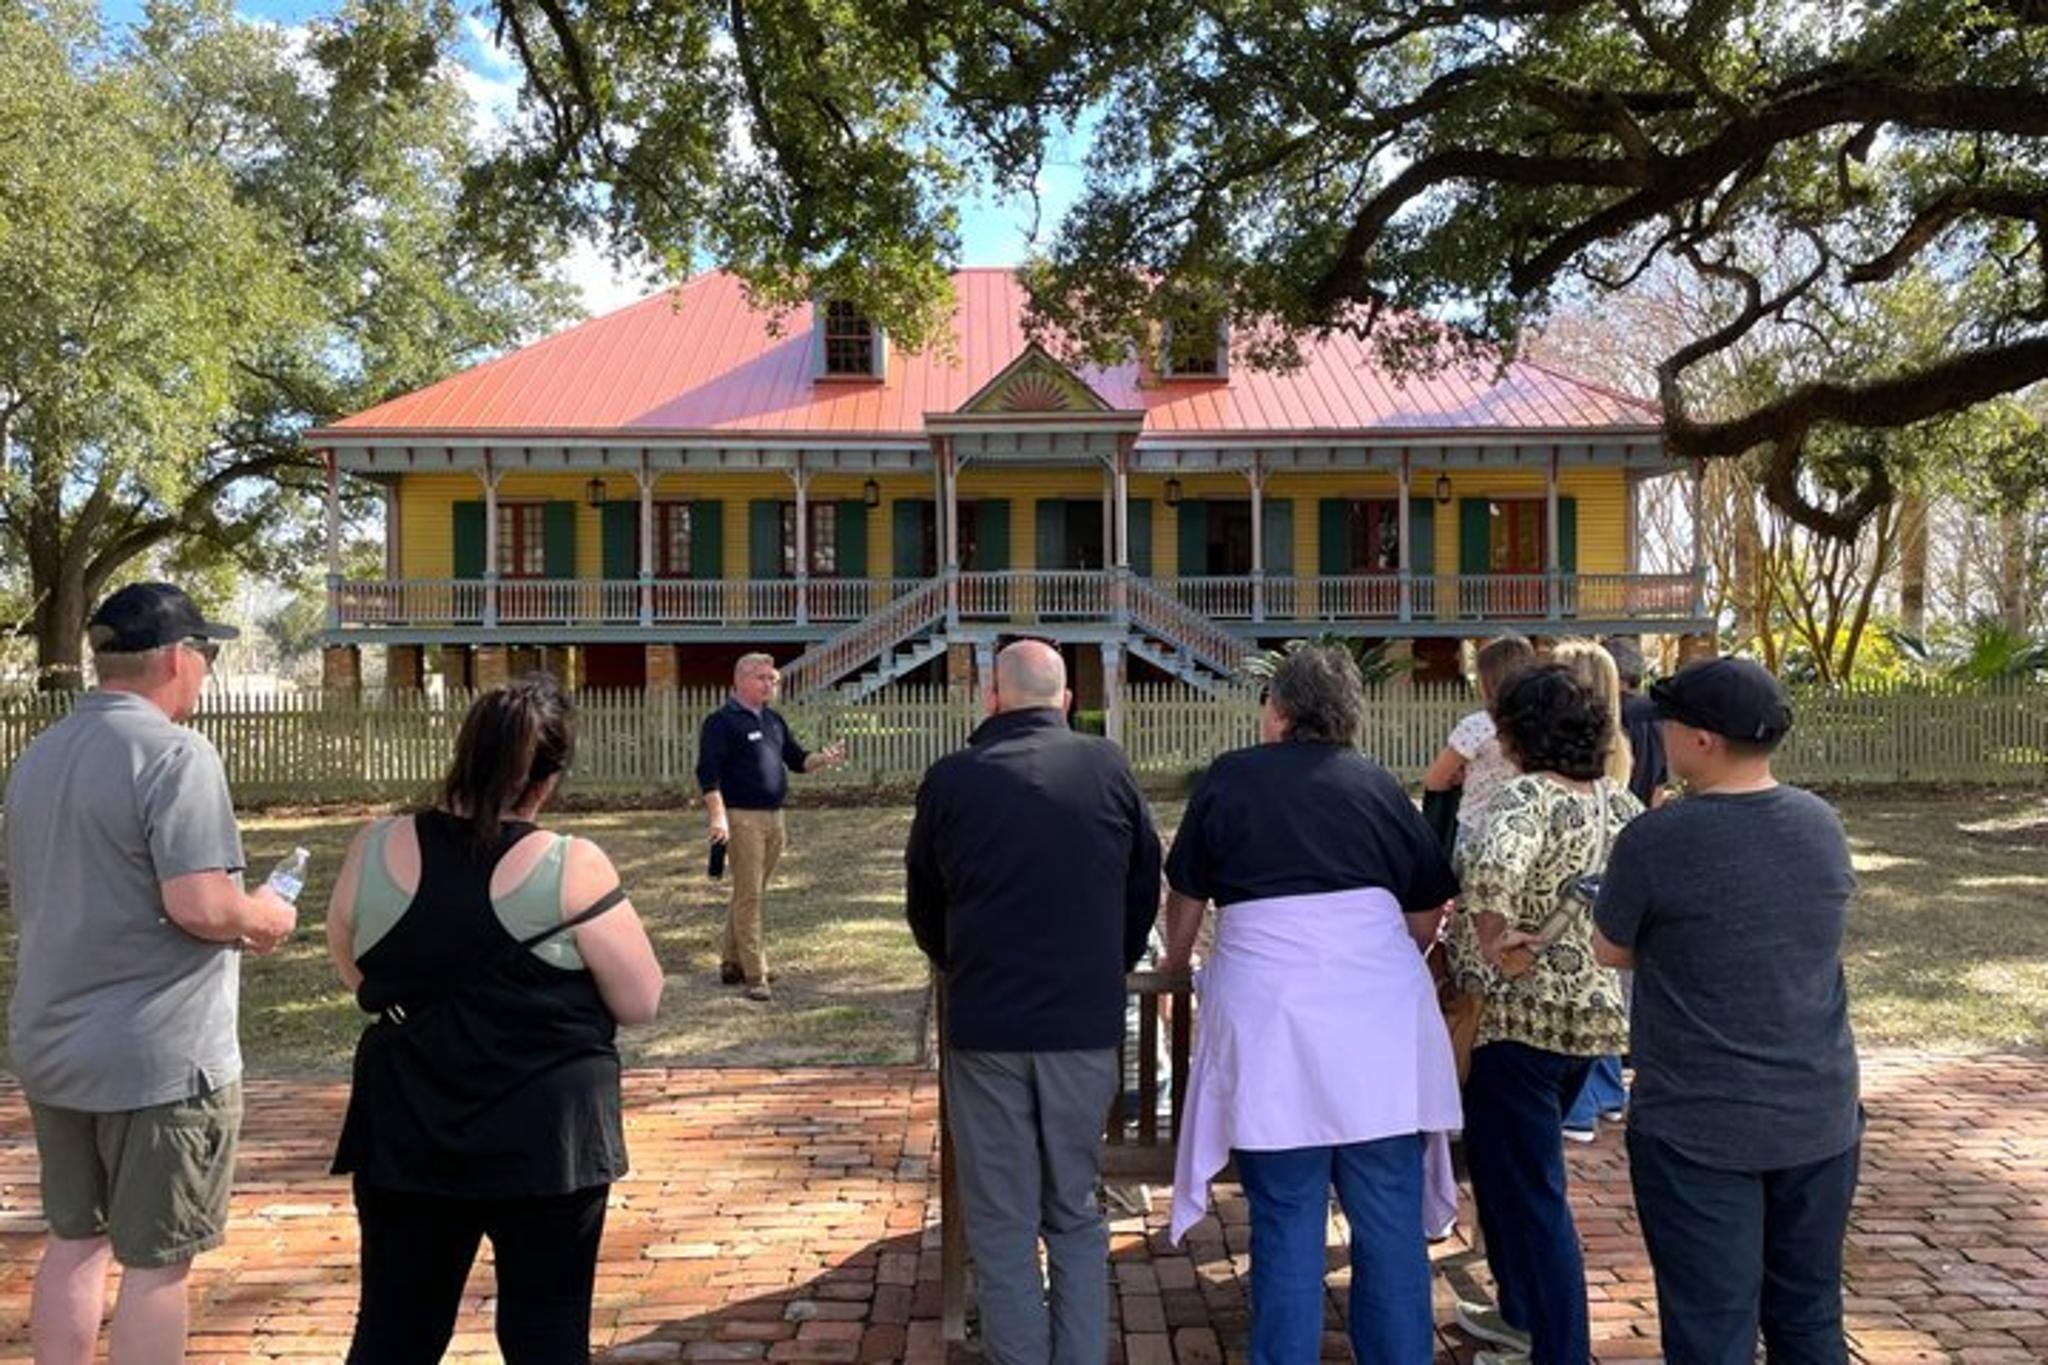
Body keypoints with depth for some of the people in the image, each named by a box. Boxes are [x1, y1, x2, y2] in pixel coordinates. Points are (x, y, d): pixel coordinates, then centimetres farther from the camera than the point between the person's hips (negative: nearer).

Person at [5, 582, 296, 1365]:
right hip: (159, 1053, -8)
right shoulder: (174, 753, -18)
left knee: (74, 1239, 20)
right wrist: (264, 918, -6)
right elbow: (200, 906, -27)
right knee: (154, 1262, 4)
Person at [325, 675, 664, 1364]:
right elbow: (641, 1002, -10)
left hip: (405, 1136, 4)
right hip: (545, 1140, -3)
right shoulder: (572, 869, -16)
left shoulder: (375, 852, -5)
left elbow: (353, 971, 11)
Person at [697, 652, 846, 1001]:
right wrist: (718, 817, -23)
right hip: (742, 818, -7)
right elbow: (708, 772, -14)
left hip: (774, 816, 8)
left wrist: (824, 759, -1)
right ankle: (754, 975, -4)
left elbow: (797, 759, 20)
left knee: (750, 894, 14)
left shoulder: (774, 720, 16)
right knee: (748, 896, -6)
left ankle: (732, 963, 25)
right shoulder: (722, 721, -7)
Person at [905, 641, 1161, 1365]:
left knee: (1002, 1226, 11)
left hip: (984, 1027, -1)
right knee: (1076, 1216, 16)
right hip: (1087, 1022, 2)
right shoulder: (1109, 768, -4)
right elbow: (1145, 890, 7)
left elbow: (924, 905, 8)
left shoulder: (950, 779, -6)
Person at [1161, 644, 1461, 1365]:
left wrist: (1175, 959, 35)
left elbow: (1185, 889, 16)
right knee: (1390, 1221, 10)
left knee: (1287, 1224, 7)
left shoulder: (1229, 778, 6)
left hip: (1269, 1014, -1)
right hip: (1378, 1016, 2)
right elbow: (1428, 906, 16)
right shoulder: (1376, 782, 10)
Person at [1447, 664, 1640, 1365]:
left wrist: (1492, 945, -23)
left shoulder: (1528, 796, -19)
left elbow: (1491, 867, -38)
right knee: (1508, 1165, 25)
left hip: (1519, 1019, -9)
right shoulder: (1621, 802, 5)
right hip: (1592, 1012, 9)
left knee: (1528, 1192, 3)